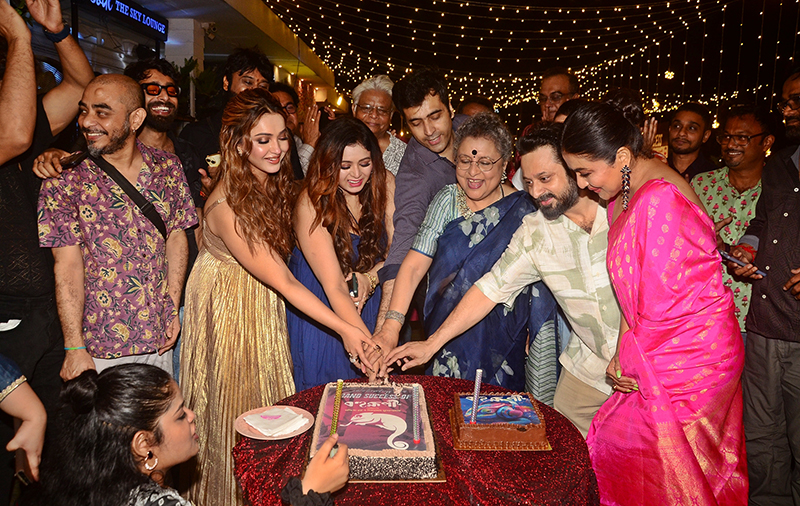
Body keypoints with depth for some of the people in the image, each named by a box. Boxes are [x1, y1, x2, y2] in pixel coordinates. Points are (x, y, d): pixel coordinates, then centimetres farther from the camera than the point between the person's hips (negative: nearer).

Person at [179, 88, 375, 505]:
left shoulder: (275, 183, -7)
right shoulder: (227, 207, -31)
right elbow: (283, 281, -32)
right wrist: (343, 328, -33)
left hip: (263, 300, 7)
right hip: (227, 304, -7)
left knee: (267, 394, 19)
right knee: (233, 399, 9)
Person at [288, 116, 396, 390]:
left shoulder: (384, 183, -12)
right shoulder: (312, 205, -26)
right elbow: (334, 288, -33)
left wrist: (371, 277, -27)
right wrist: (368, 344, -44)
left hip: (366, 300, 4)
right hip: (318, 307, -4)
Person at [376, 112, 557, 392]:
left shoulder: (522, 211, -7)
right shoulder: (447, 199, -3)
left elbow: (538, 288, -4)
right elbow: (414, 265, -11)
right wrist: (391, 324, -23)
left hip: (501, 344, -1)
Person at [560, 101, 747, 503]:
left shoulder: (660, 199, -24)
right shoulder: (624, 193, 7)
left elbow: (664, 302, -20)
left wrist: (629, 360, -7)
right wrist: (623, 353, 1)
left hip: (686, 357, -9)